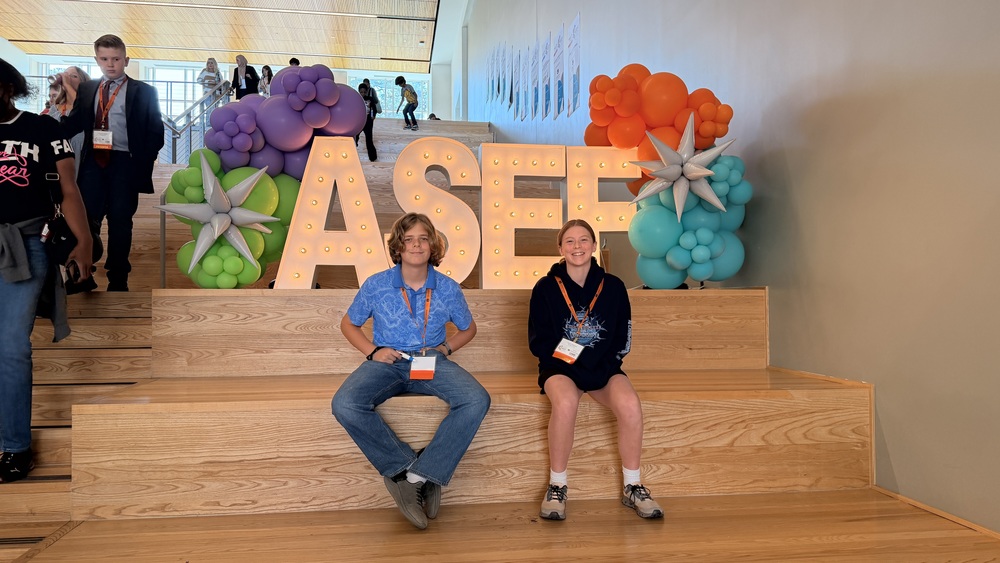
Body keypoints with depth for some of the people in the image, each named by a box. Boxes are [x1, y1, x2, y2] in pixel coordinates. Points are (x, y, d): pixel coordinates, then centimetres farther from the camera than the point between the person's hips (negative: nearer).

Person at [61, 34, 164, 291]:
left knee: (120, 221, 4)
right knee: (85, 218, 5)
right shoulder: (86, 89, 13)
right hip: (93, 161, 3)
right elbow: (75, 125, 9)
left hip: (124, 163, -3)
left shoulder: (143, 92, 1)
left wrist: (144, 162, -11)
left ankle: (117, 280, 15)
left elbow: (156, 131, -1)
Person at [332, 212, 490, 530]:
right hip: (387, 362, 0)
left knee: (477, 400, -30)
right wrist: (372, 351, -3)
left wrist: (446, 347, -1)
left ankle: (415, 477, -24)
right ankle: (408, 468, -18)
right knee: (345, 405, -32)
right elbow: (349, 324, 14)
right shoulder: (376, 286, 0)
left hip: (432, 363, 1)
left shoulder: (448, 289, 2)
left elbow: (468, 329, 19)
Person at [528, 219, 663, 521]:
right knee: (566, 402, -35)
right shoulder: (545, 288, -2)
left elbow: (622, 341, 4)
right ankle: (556, 487, -17)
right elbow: (539, 342, -3)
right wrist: (576, 366, -15)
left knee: (630, 405, -28)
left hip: (603, 368, 2)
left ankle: (632, 487, -9)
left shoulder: (613, 287, 2)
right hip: (561, 367, -2)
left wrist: (597, 367, -13)